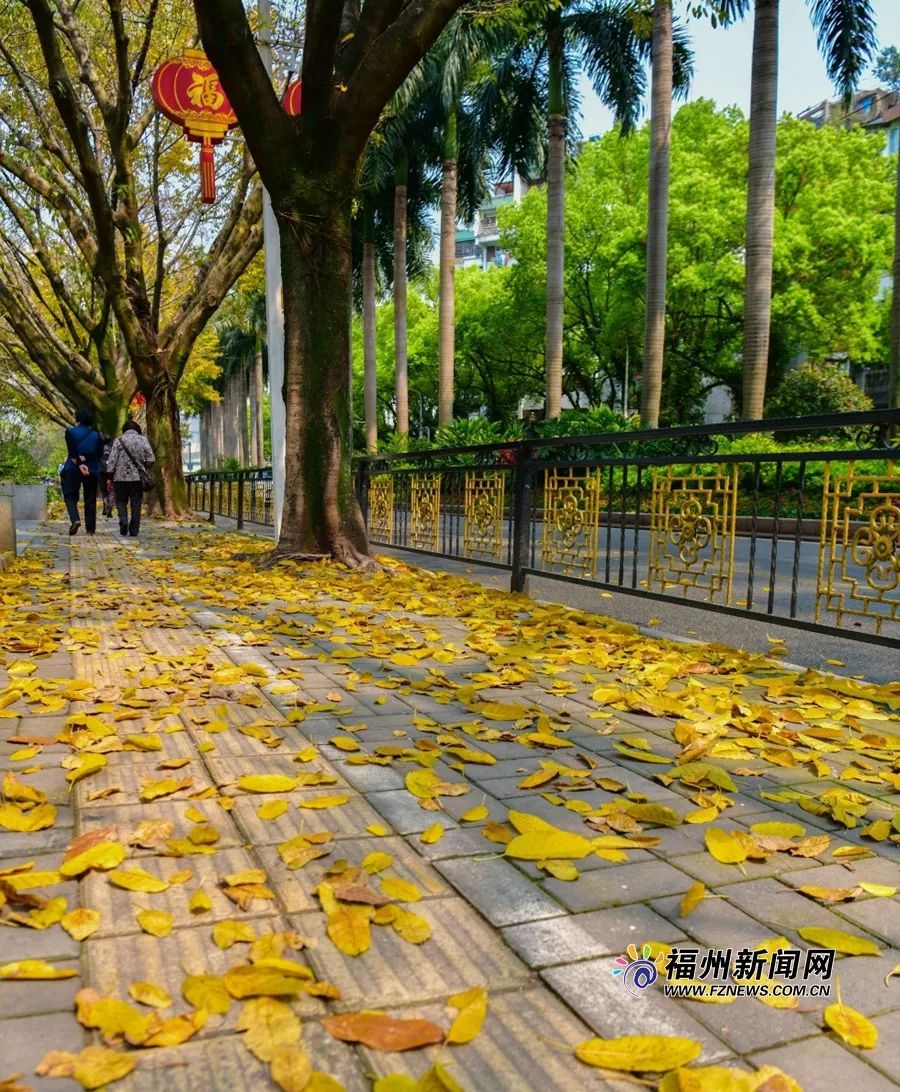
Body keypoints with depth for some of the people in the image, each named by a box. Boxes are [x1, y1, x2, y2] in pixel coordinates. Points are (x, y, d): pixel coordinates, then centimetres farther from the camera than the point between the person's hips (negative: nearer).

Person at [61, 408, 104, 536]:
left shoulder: (70, 432, 0)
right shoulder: (96, 435, 7)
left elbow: (72, 451, -11)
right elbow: (99, 453, -2)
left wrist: (79, 464, -14)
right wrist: (85, 458, -9)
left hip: (73, 469, -2)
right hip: (92, 471, 2)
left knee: (70, 496, 5)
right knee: (90, 500, 9)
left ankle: (75, 519, -21)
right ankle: (90, 528, 8)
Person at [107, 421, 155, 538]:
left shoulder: (118, 440, 1)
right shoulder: (143, 440, 4)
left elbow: (112, 460, -4)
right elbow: (151, 459, -1)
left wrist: (109, 477, 0)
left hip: (121, 477, -1)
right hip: (138, 478, 1)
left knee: (121, 501, 13)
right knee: (136, 504, 6)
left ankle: (123, 521, -11)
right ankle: (134, 531, 6)